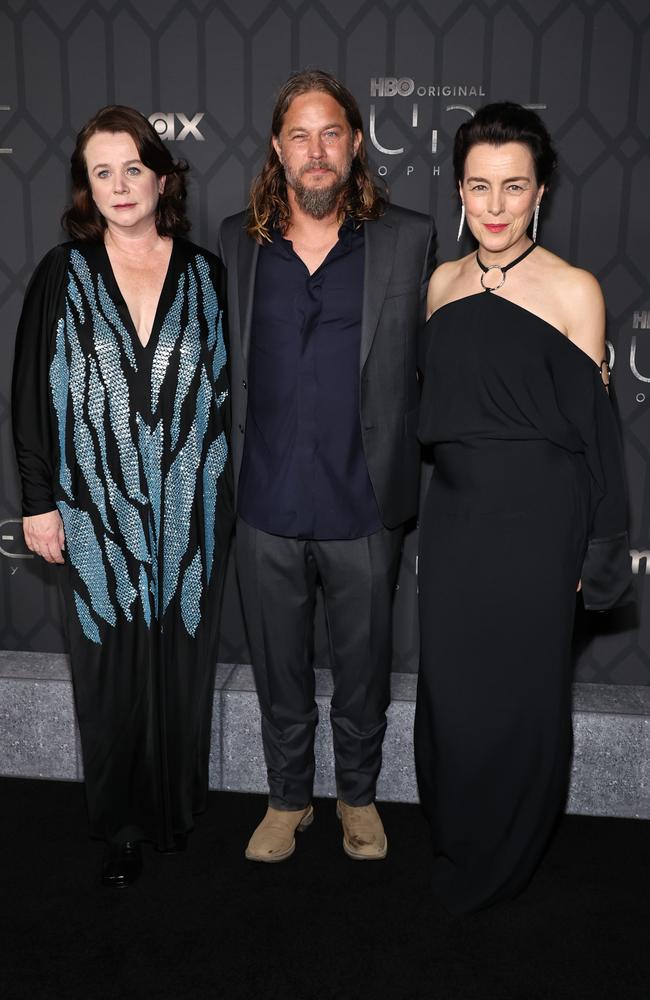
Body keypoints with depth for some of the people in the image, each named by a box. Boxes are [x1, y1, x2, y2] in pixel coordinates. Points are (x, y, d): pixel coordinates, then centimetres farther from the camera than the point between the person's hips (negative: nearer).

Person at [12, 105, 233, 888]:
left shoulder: (205, 276, 4)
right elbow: (31, 394, 1)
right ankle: (120, 827, 27)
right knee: (111, 667, 8)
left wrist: (229, 494, 2)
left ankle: (176, 809, 31)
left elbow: (231, 388, 7)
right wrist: (38, 501, -2)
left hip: (189, 513, 1)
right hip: (97, 511, 0)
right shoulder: (62, 275, 1)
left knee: (183, 662, 10)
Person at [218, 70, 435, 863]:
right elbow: (220, 362, 10)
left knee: (362, 666, 16)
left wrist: (406, 463, -3)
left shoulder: (408, 238, -2)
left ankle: (358, 794, 41)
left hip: (364, 502, -1)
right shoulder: (235, 241, 3)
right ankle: (288, 798, 39)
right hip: (265, 504, 2)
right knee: (279, 670, 17)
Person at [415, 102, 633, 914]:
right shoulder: (443, 283, 7)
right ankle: (451, 838, 38)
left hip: (534, 520, -4)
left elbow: (592, 425, -6)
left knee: (522, 690, 8)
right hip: (453, 515, 4)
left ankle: (501, 861, 32)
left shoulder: (573, 290, -7)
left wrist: (594, 548, -7)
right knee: (449, 681, 13)